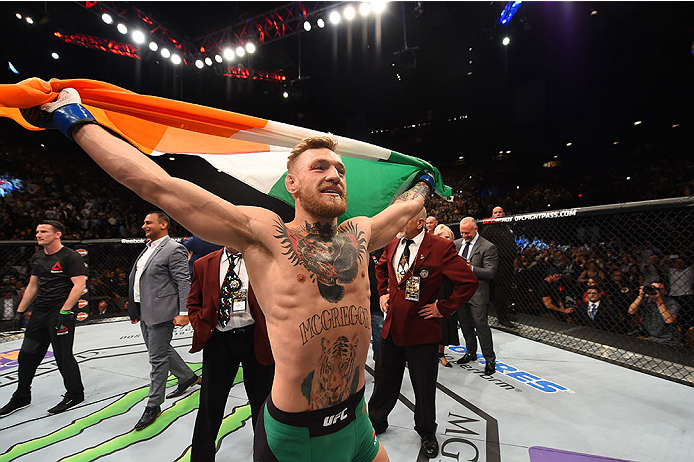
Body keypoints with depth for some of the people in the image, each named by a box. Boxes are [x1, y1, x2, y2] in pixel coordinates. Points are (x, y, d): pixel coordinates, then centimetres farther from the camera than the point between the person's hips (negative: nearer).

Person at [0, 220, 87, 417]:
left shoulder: (70, 257, -13)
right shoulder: (37, 257, 13)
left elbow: (79, 285, -18)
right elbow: (33, 286, 21)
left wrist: (64, 311, -21)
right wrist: (20, 310, 17)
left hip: (61, 312, -8)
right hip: (39, 312, 8)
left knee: (63, 357, 0)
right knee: (27, 356, 16)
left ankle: (75, 395, 17)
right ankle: (21, 398, 34)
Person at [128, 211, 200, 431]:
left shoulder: (174, 250, -14)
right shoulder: (148, 249, 15)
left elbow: (184, 282, -17)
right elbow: (137, 279, 19)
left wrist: (183, 312, -21)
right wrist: (135, 310, 19)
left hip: (161, 313, -10)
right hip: (145, 313, 10)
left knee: (157, 358, 1)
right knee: (161, 350, 21)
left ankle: (153, 406, 17)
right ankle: (188, 377, 39)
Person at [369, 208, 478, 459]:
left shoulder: (441, 247, -18)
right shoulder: (393, 244, 1)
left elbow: (469, 282, -17)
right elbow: (380, 268, 22)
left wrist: (443, 308, -15)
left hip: (422, 331, -4)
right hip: (392, 326, 5)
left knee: (424, 388, 17)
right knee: (384, 381, 20)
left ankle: (426, 433, 44)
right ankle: (376, 422, 45)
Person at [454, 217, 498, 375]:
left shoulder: (488, 247, -9)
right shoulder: (456, 244, 8)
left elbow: (490, 273, -14)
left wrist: (471, 268, -26)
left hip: (476, 293, -6)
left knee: (481, 325, -2)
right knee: (465, 325, 17)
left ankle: (490, 359, 15)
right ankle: (471, 352, 35)